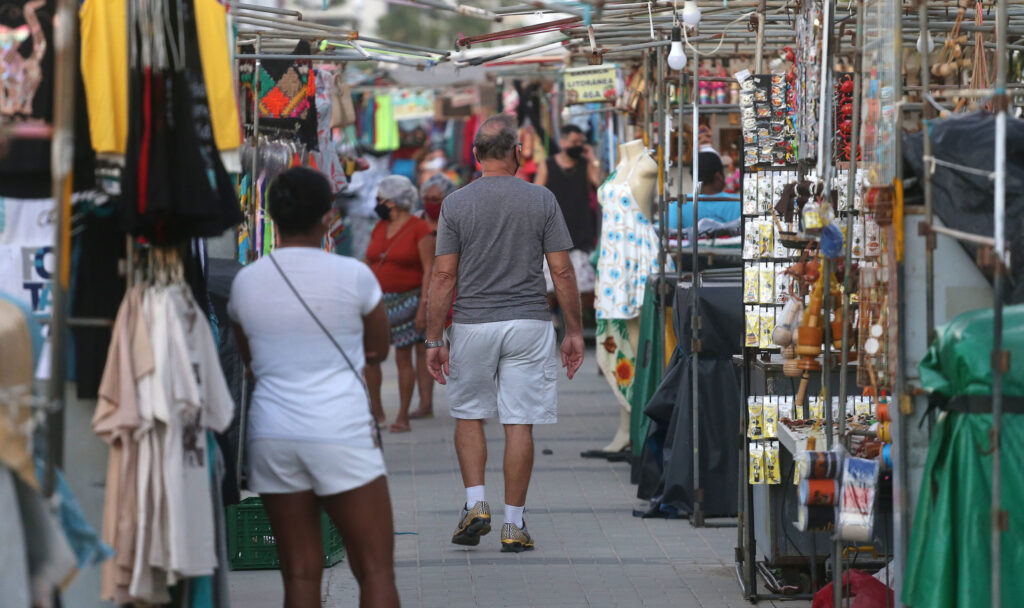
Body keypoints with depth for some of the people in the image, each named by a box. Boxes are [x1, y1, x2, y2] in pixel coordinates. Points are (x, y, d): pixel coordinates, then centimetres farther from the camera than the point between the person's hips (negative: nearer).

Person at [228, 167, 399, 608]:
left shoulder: (246, 282, 4)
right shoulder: (353, 276, -6)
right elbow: (378, 349, 7)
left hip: (273, 435, 4)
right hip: (341, 434, -4)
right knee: (376, 569, 0)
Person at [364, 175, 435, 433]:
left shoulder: (420, 230, -6)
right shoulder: (379, 228, 13)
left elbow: (428, 270, -9)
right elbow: (368, 265, 17)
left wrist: (423, 307, -15)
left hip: (406, 301, -6)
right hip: (378, 300, 6)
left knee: (403, 357, -2)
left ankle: (403, 417, 4)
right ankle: (376, 410, 11)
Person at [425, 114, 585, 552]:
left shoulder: (455, 204, -3)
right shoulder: (542, 201, -2)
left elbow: (444, 276, -5)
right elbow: (562, 273, -3)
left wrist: (434, 339, -1)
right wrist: (574, 331, 5)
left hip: (472, 324, 0)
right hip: (528, 322, 0)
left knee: (469, 416, 17)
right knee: (519, 423, 3)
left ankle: (475, 503, 3)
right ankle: (513, 524, 4)